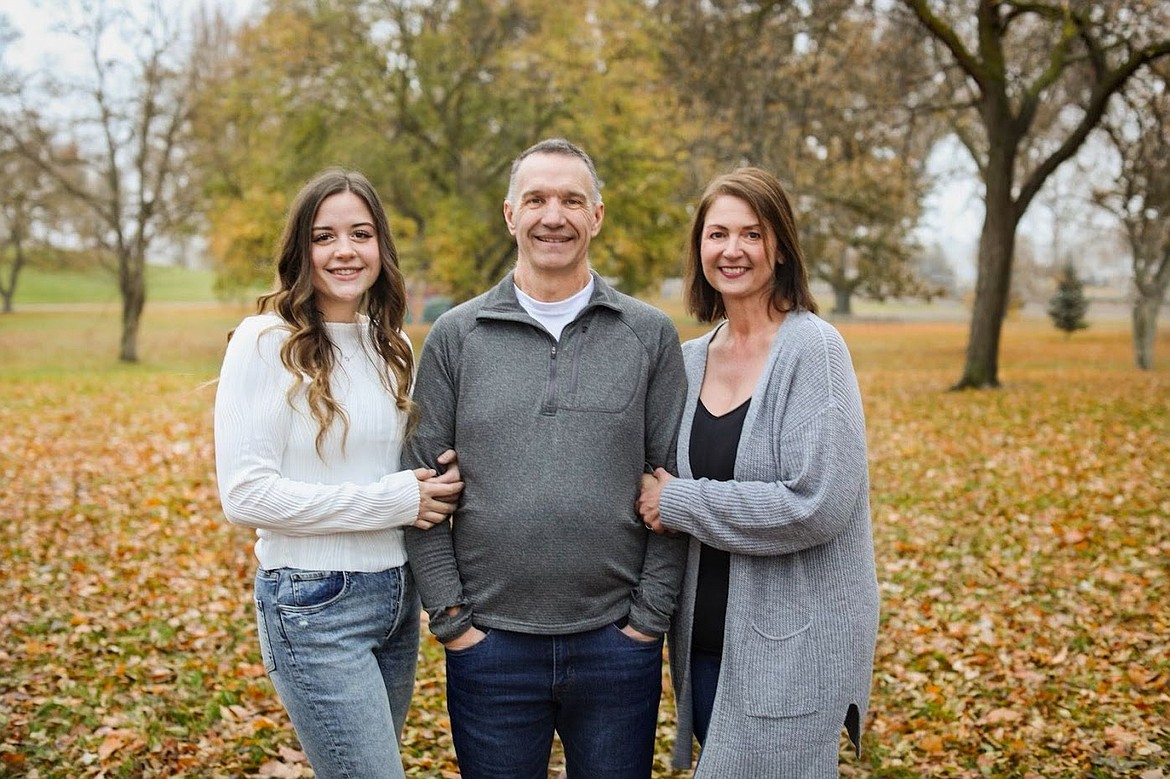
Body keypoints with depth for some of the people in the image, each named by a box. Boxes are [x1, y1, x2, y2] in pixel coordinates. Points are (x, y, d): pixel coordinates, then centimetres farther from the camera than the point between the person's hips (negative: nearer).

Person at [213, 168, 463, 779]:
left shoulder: (390, 346, 9)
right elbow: (245, 494, -17)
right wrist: (392, 500, -18)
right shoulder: (266, 342, -11)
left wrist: (442, 480, -4)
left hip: (397, 594, 7)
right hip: (313, 607, -7)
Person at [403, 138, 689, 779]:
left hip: (616, 644, 0)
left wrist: (649, 617, -3)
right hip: (490, 644, 0)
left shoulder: (650, 335, 3)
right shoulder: (455, 336, 3)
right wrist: (450, 618, -4)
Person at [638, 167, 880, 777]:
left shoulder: (813, 349, -11)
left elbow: (818, 504, -20)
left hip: (791, 643, -6)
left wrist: (681, 504, -14)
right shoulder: (690, 359, 7)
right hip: (705, 638, 6)